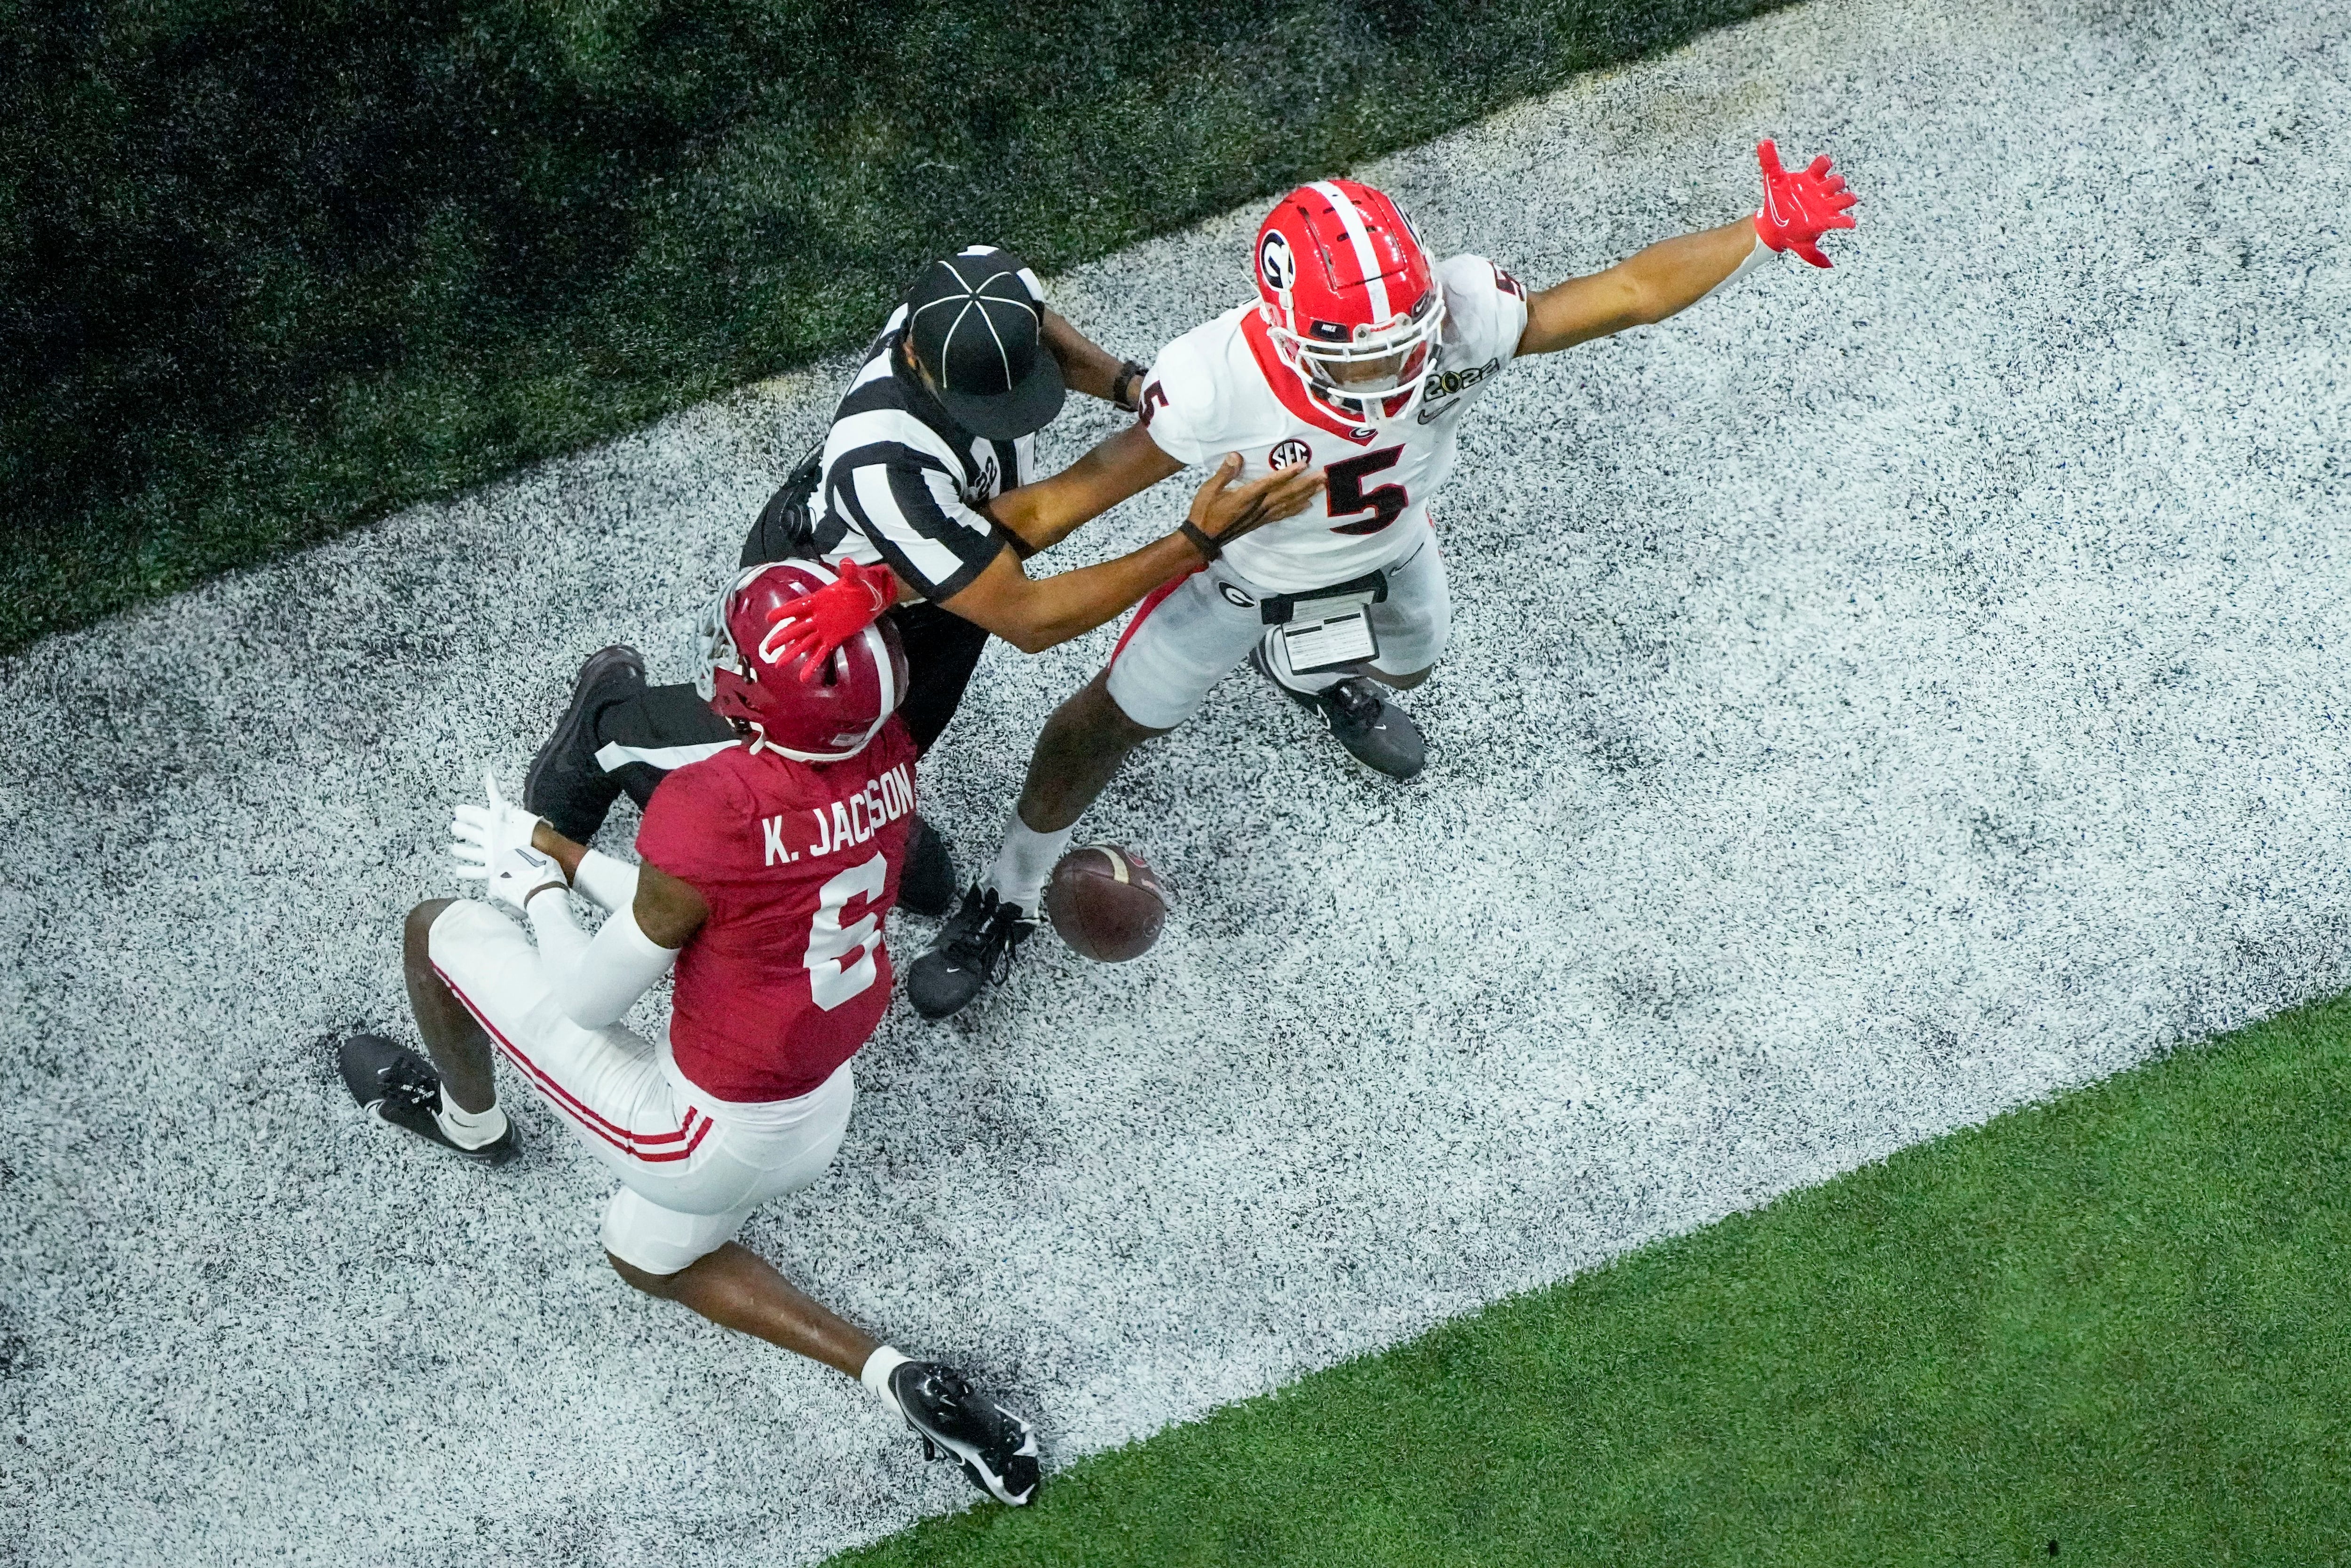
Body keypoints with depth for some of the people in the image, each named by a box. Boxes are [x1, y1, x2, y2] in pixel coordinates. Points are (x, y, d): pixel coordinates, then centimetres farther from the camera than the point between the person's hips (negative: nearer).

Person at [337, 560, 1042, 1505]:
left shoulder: (710, 812, -33)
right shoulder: (888, 757, -11)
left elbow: (592, 1001, -16)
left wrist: (534, 884, 3)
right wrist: (567, 858, 10)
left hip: (709, 1136, -7)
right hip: (818, 1114, 7)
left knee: (441, 932, 9)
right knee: (650, 1259, 35)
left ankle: (467, 1120, 42)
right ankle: (896, 1379, 18)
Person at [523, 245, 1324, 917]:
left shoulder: (990, 285, -32)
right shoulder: (886, 464, -51)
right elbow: (1027, 619, -42)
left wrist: (1125, 383, -20)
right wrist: (1199, 541, -47)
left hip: (939, 566, 6)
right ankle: (616, 718, 36)